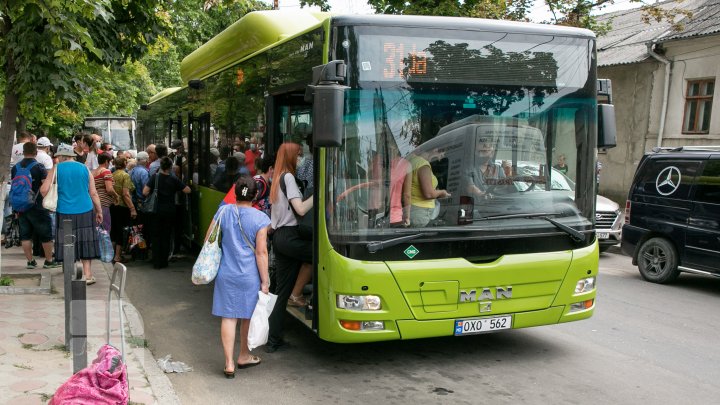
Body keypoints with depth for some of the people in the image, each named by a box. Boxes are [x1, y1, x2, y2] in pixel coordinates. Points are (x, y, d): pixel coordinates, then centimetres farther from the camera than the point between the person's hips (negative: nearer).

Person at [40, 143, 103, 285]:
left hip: (65, 212, -2)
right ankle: (87, 275, 8)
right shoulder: (84, 168, 6)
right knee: (85, 243, 8)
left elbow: (43, 190, -5)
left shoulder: (56, 169, 0)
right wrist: (99, 211, 12)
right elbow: (93, 193, 6)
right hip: (85, 211, 2)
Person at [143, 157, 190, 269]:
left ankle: (156, 262, 7)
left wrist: (152, 194, 5)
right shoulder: (174, 179, -7)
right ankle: (163, 262, 13)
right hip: (169, 212, 0)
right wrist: (179, 186, 12)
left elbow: (145, 192, -15)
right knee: (166, 237, 10)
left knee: (156, 236, 9)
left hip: (156, 211, 0)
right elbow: (188, 190, -5)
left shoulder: (154, 177, -9)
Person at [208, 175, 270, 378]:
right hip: (250, 275, -2)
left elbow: (208, 240, 5)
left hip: (226, 274, 2)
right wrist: (265, 281, -6)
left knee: (228, 317, 5)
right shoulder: (260, 219, -10)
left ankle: (229, 364, 4)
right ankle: (244, 356, 33)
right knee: (248, 317, 17)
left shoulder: (223, 211, -1)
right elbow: (261, 252, -12)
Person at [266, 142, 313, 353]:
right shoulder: (288, 178, -7)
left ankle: (273, 340, 11)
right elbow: (301, 209, -16)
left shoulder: (277, 179, 21)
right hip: (289, 236, -9)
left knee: (281, 292, 9)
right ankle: (297, 295, -3)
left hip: (278, 236, 9)